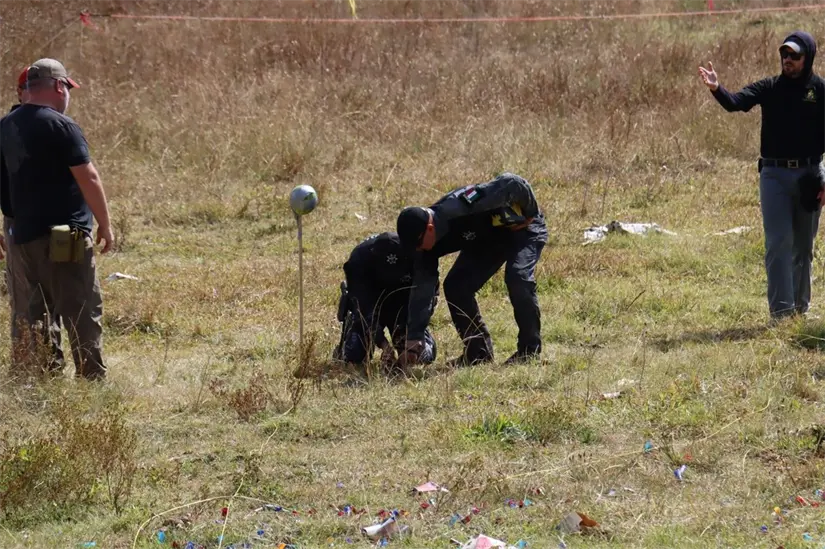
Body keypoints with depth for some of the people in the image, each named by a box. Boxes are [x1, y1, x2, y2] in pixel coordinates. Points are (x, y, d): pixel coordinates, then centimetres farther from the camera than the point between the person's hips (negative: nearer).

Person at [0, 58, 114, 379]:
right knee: (84, 309, -5)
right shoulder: (60, 125, -13)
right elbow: (88, 178, -14)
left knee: (41, 308, 14)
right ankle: (92, 377, -7)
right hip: (64, 234, -8)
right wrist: (105, 224, -6)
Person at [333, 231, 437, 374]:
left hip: (403, 306, 1)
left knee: (425, 356, -12)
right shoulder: (359, 260, -35)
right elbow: (364, 308, -36)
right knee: (355, 356, -18)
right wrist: (384, 345, -46)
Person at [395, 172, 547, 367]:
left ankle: (530, 349, -16)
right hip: (487, 238, 7)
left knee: (517, 277, -30)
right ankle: (479, 351, 4)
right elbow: (421, 289, -15)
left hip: (522, 228, -7)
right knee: (455, 286, -8)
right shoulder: (429, 243, -18)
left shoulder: (462, 207, -41)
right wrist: (414, 338, -19)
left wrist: (531, 214, -21)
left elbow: (512, 183, -37)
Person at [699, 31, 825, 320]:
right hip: (774, 174, 0)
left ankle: (800, 308, 25)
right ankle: (781, 311, -9)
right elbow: (736, 102, -13)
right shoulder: (770, 87, 2)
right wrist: (717, 89, -35)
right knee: (778, 243, -8)